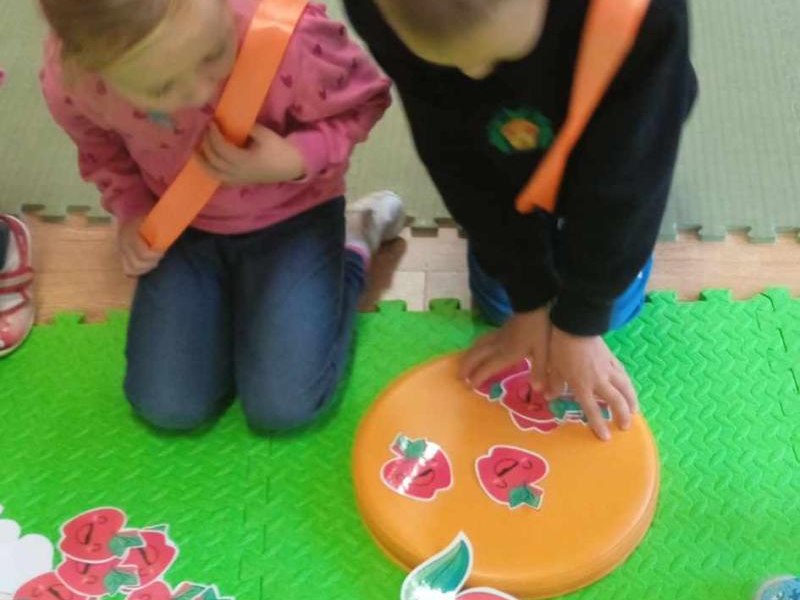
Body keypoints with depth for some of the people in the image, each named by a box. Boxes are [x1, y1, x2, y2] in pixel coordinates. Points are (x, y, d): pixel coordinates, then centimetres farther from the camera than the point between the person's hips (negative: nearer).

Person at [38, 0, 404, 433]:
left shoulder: (291, 39, -40)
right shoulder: (68, 80, -28)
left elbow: (363, 102, -18)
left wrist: (296, 161, -34)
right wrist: (132, 212, -14)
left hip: (291, 215, -2)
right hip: (183, 224, 3)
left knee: (283, 406, -7)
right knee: (167, 408, -1)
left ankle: (353, 246, 16)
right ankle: (234, 287, 26)